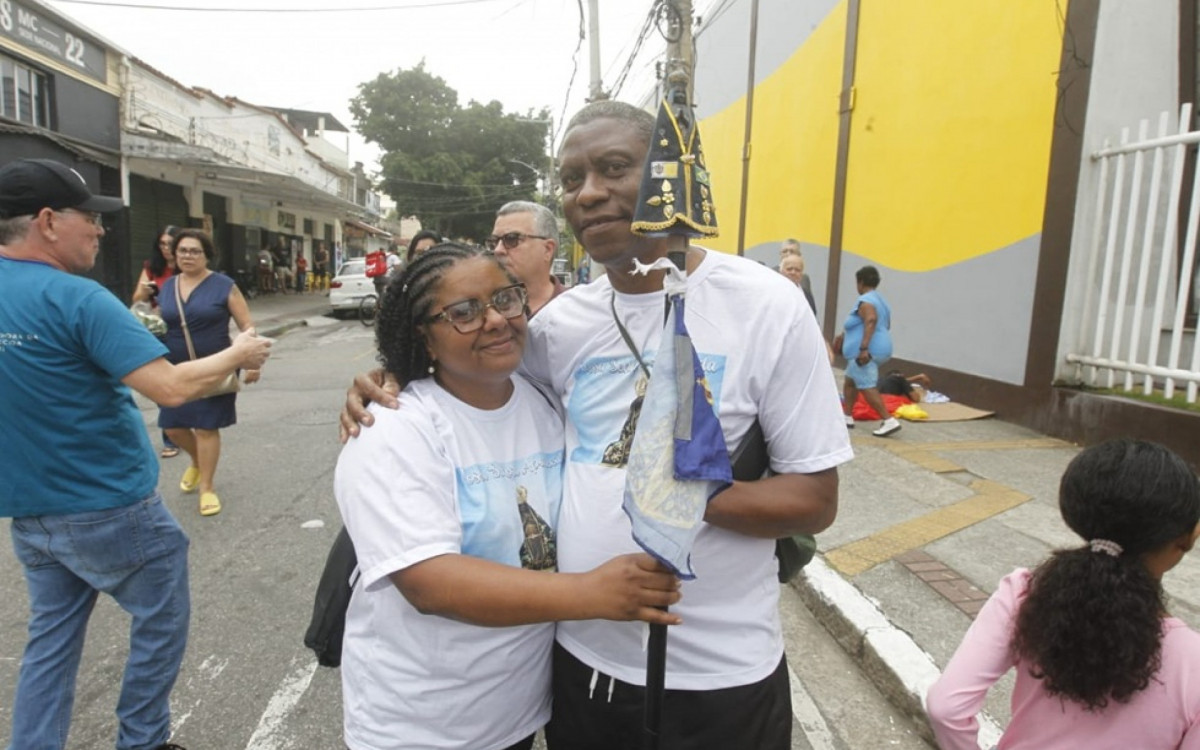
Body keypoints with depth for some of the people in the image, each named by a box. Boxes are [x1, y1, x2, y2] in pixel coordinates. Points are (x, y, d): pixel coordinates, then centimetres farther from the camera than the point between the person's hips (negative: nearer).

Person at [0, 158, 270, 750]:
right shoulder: (75, 299, -21)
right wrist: (238, 354, -12)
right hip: (109, 512, -7)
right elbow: (171, 387, -27)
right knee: (160, 625, 13)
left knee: (52, 636, 20)